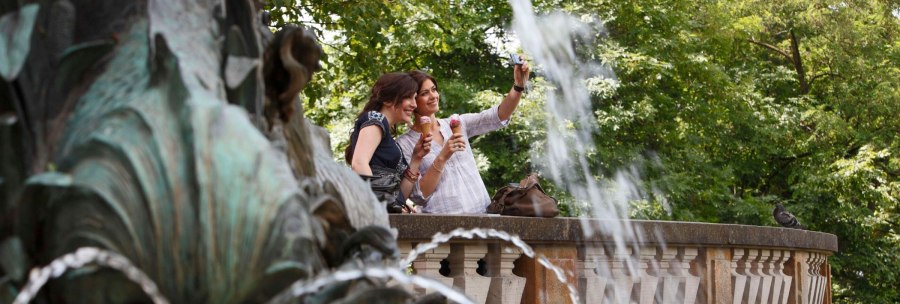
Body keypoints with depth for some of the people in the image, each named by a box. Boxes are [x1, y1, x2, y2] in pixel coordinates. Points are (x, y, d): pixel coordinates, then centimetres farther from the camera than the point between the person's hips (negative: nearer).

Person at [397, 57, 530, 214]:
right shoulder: (404, 144, 3)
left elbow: (498, 116, 2)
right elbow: (419, 196, -5)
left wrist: (518, 85, -12)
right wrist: (442, 158, -13)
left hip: (481, 212, 4)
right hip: (444, 221, -4)